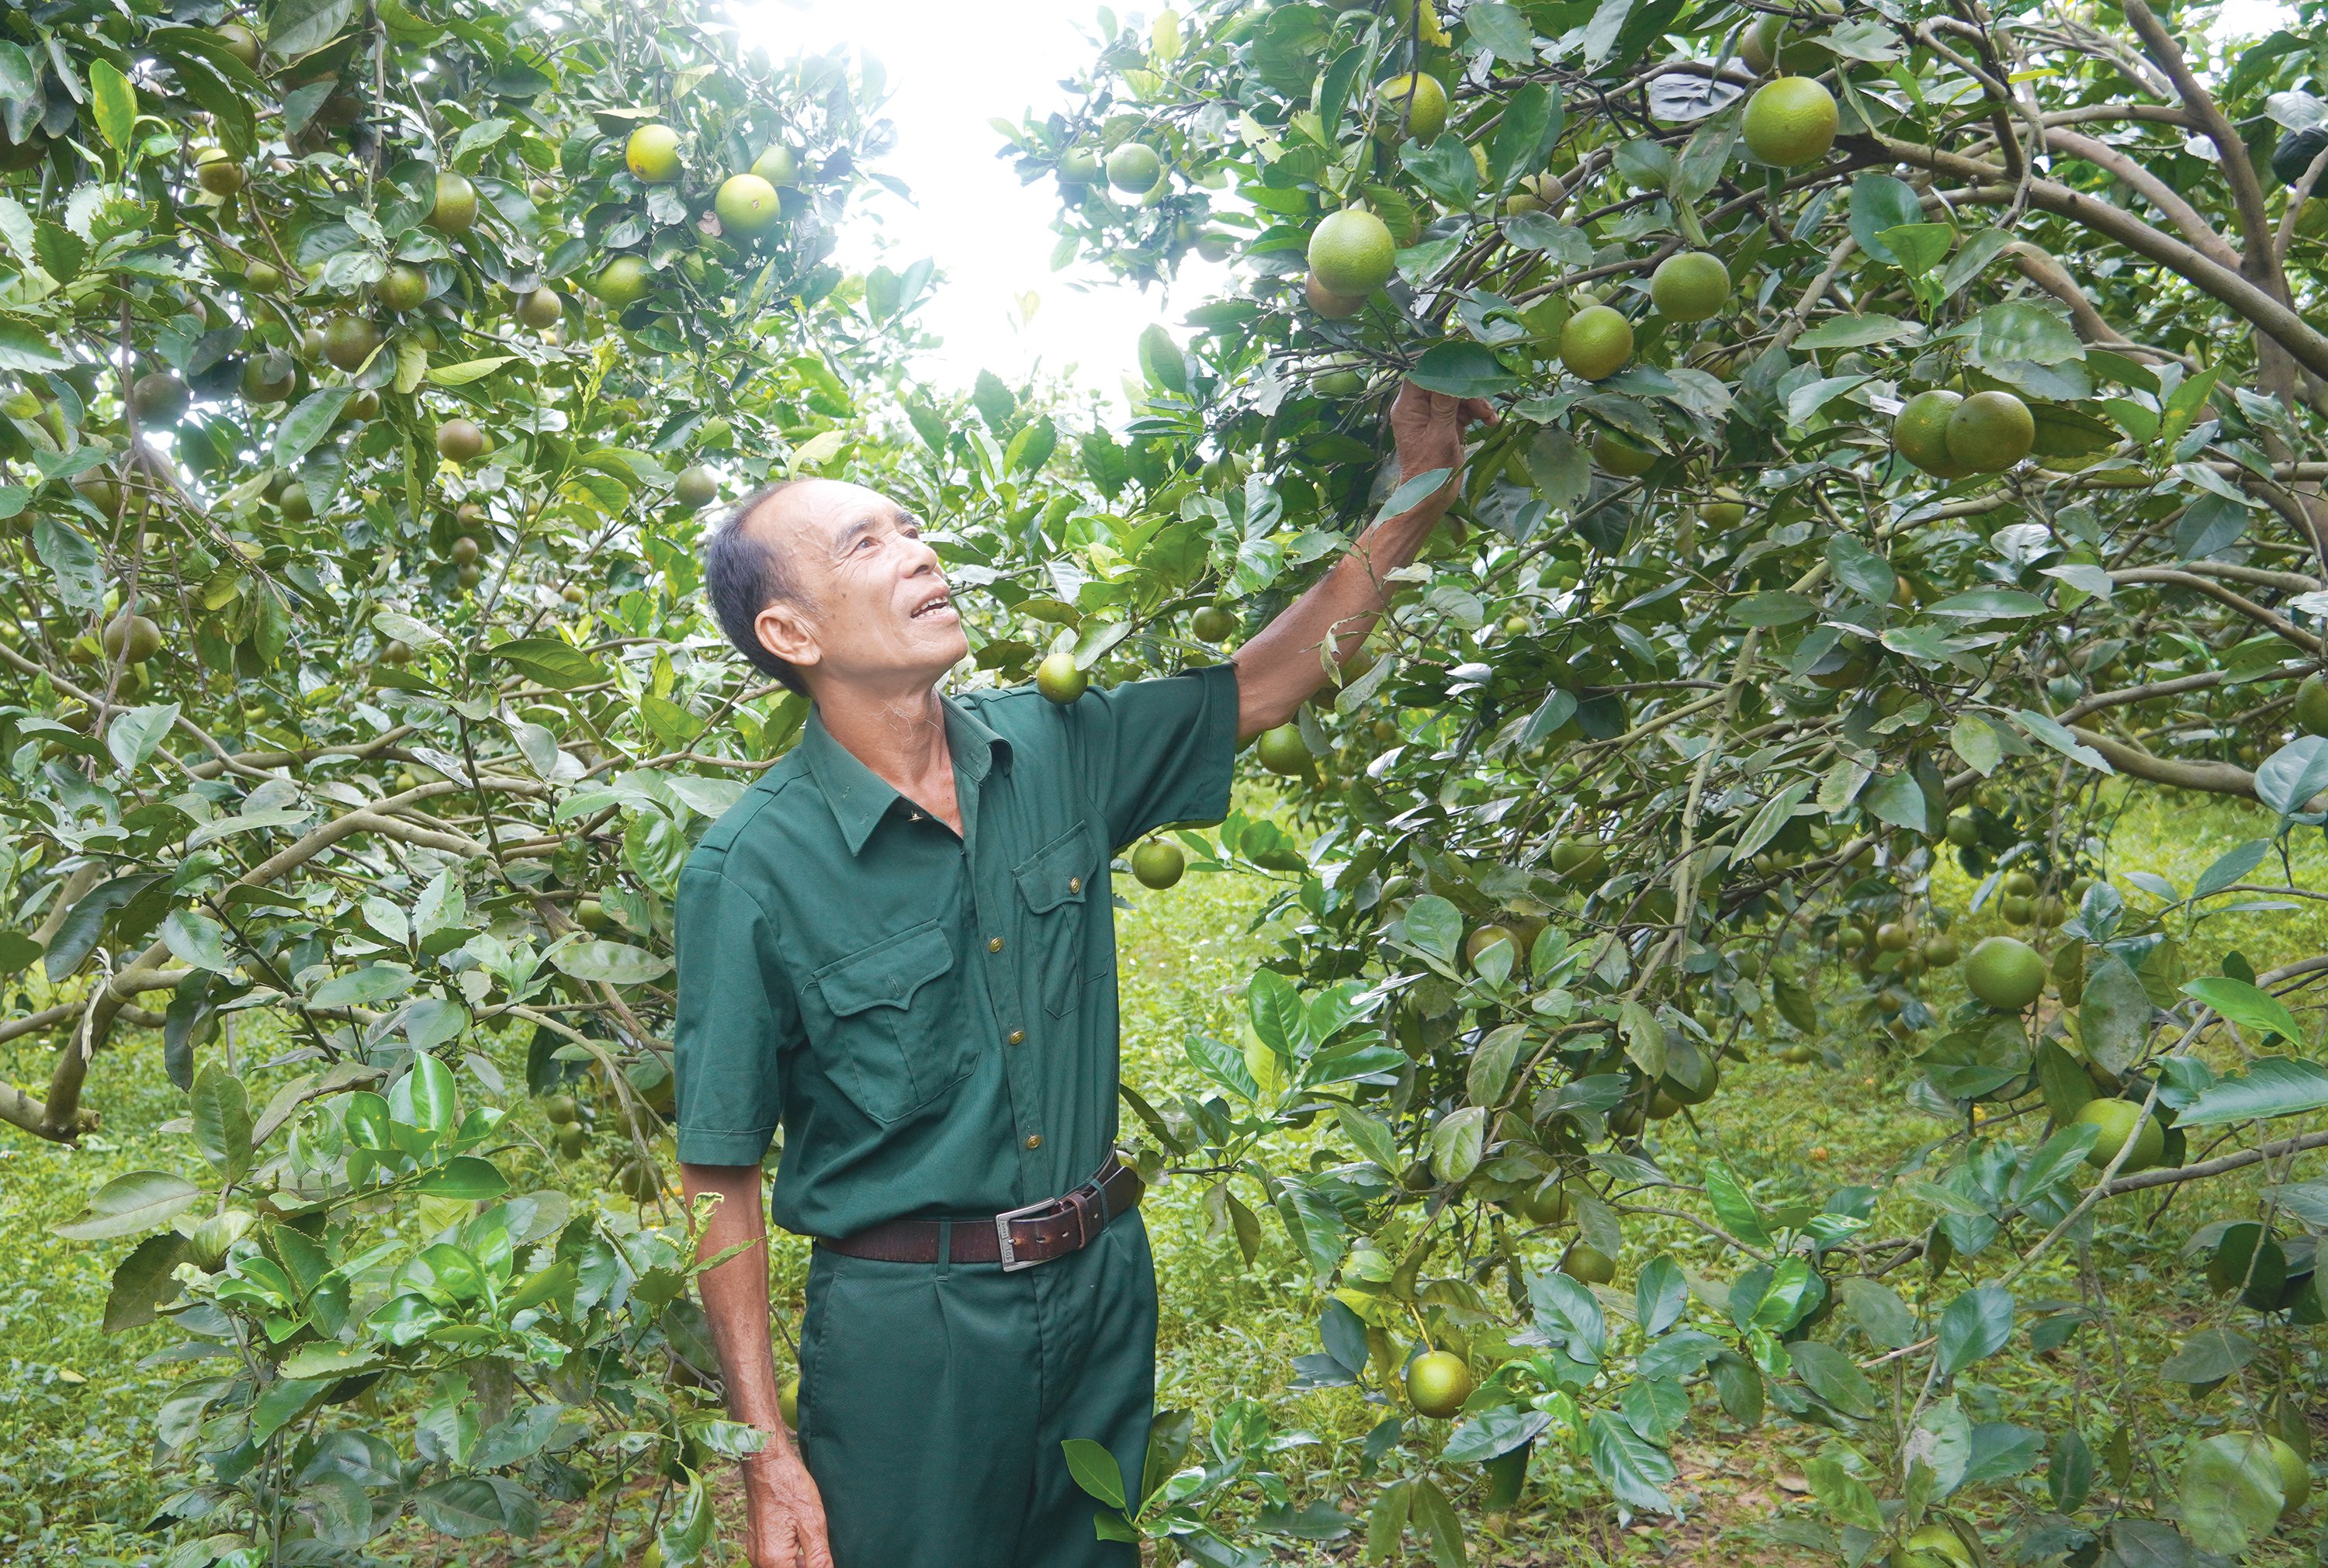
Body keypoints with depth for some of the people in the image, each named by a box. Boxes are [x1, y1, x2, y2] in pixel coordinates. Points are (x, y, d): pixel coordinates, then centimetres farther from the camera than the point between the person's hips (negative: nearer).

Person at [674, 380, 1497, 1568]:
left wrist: (1420, 491, -1)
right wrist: (766, 1457, -11)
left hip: (1103, 1287, 5)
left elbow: (1264, 684, 6)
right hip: (906, 1325, -4)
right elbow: (719, 1177, -11)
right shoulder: (752, 868, -16)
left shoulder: (1057, 749, -3)